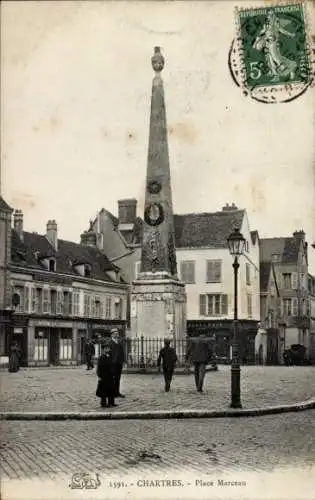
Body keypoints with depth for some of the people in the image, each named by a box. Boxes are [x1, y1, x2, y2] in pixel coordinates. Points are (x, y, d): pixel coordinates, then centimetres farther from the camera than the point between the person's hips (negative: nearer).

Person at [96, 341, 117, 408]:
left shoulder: (110, 356, 8)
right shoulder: (101, 358, -11)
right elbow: (99, 367, -12)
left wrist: (113, 374, 13)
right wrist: (99, 376, -15)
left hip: (110, 376, 7)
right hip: (103, 376, -7)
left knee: (111, 390, 10)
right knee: (104, 390, 0)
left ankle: (111, 402, 19)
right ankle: (103, 403, 9)